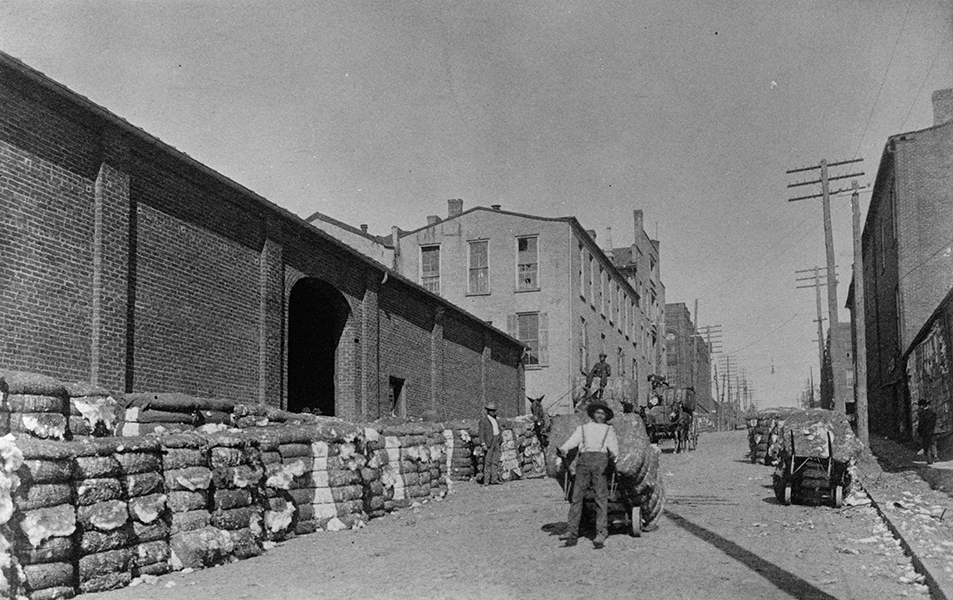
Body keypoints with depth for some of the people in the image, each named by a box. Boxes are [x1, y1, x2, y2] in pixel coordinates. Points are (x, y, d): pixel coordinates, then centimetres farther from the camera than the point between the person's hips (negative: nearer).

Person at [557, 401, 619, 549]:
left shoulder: (609, 430, 28)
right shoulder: (582, 429, 29)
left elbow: (614, 448, 14)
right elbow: (571, 442, 12)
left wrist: (613, 453, -9)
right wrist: (563, 450, -8)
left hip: (601, 458, -1)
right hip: (584, 459, 1)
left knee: (601, 498, -13)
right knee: (577, 495, -13)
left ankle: (601, 534, -18)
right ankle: (572, 533, -18)